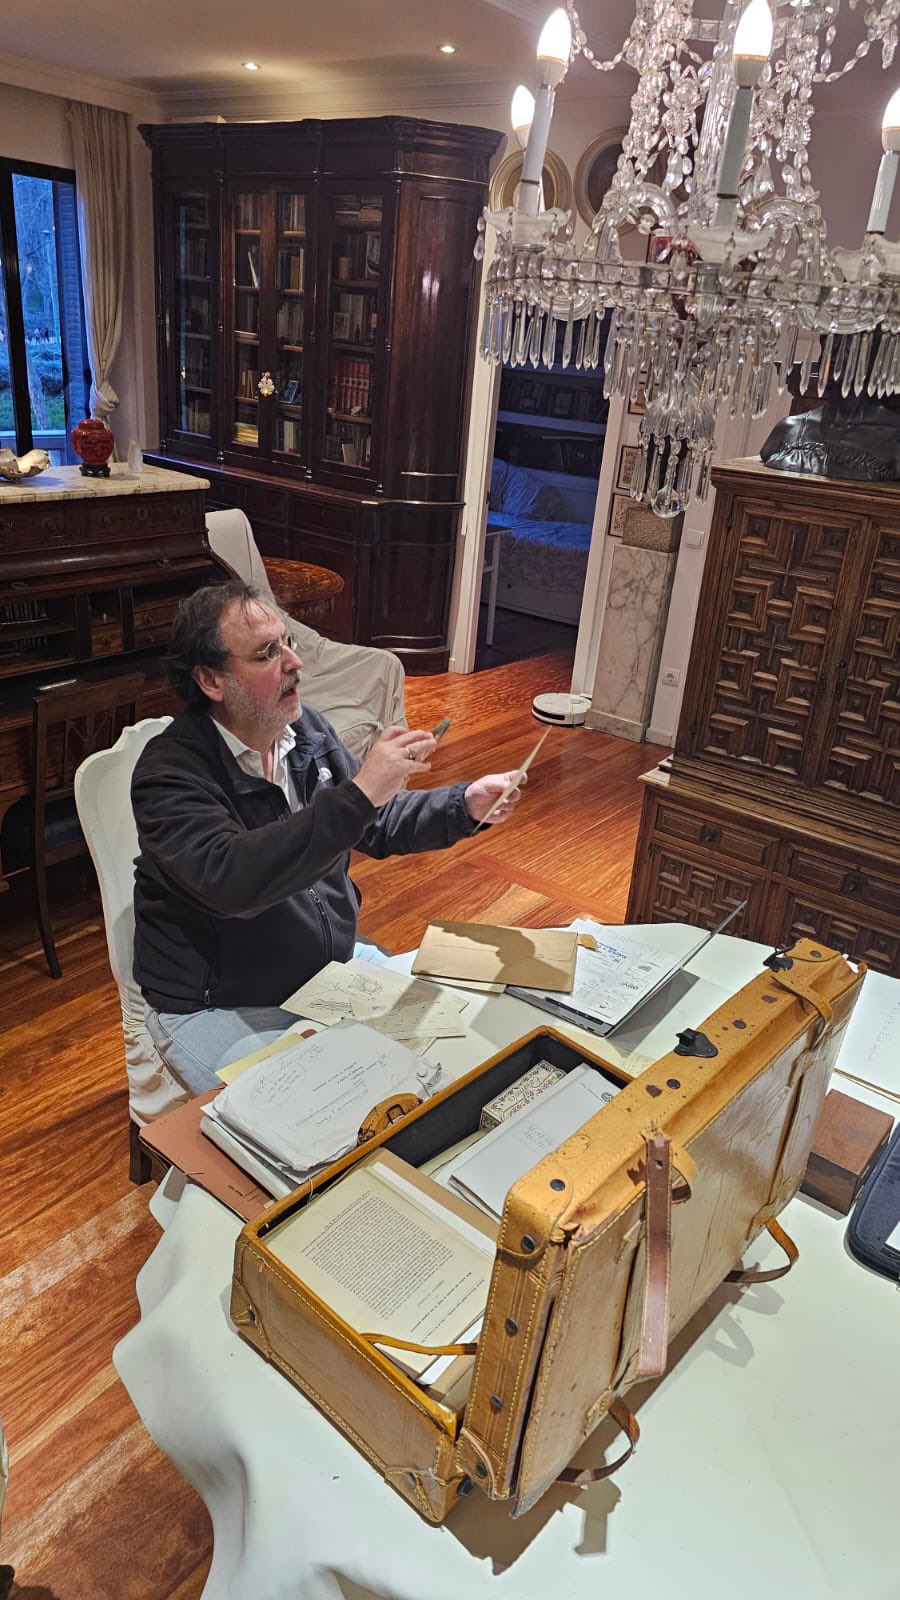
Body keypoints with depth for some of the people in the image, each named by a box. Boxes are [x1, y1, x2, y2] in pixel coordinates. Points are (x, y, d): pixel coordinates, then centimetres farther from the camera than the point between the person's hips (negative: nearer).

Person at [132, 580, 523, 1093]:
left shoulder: (305, 729, 0)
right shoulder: (171, 773, -22)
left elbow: (379, 824, 11)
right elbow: (231, 879, -40)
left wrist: (465, 805, -6)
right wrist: (359, 794, -42)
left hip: (333, 968, 7)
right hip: (221, 1008, -6)